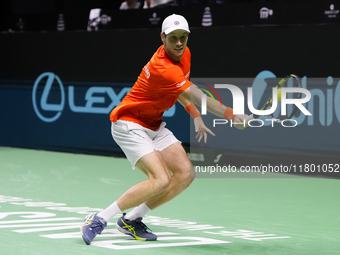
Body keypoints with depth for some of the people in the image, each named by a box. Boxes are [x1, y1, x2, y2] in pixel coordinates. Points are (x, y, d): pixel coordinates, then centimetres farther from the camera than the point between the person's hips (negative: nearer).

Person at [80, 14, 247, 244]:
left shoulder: (184, 55, 0)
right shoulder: (162, 67, -30)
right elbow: (197, 96, -36)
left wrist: (196, 117, 9)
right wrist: (230, 115, -40)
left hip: (154, 125, 9)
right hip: (129, 125, -9)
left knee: (186, 174, -6)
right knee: (161, 179, -24)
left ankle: (131, 221, 6)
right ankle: (99, 220, -13)